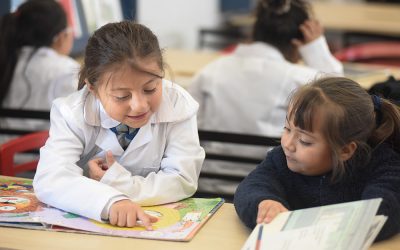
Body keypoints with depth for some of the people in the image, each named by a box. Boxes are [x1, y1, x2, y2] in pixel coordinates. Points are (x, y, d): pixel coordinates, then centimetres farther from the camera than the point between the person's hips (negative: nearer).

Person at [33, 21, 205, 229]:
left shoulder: (179, 106, -14)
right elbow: (49, 180, -32)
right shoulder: (72, 113, -17)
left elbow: (183, 181, -14)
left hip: (156, 225, 1)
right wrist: (111, 201, -48)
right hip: (86, 222, -1)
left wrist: (117, 183, -25)